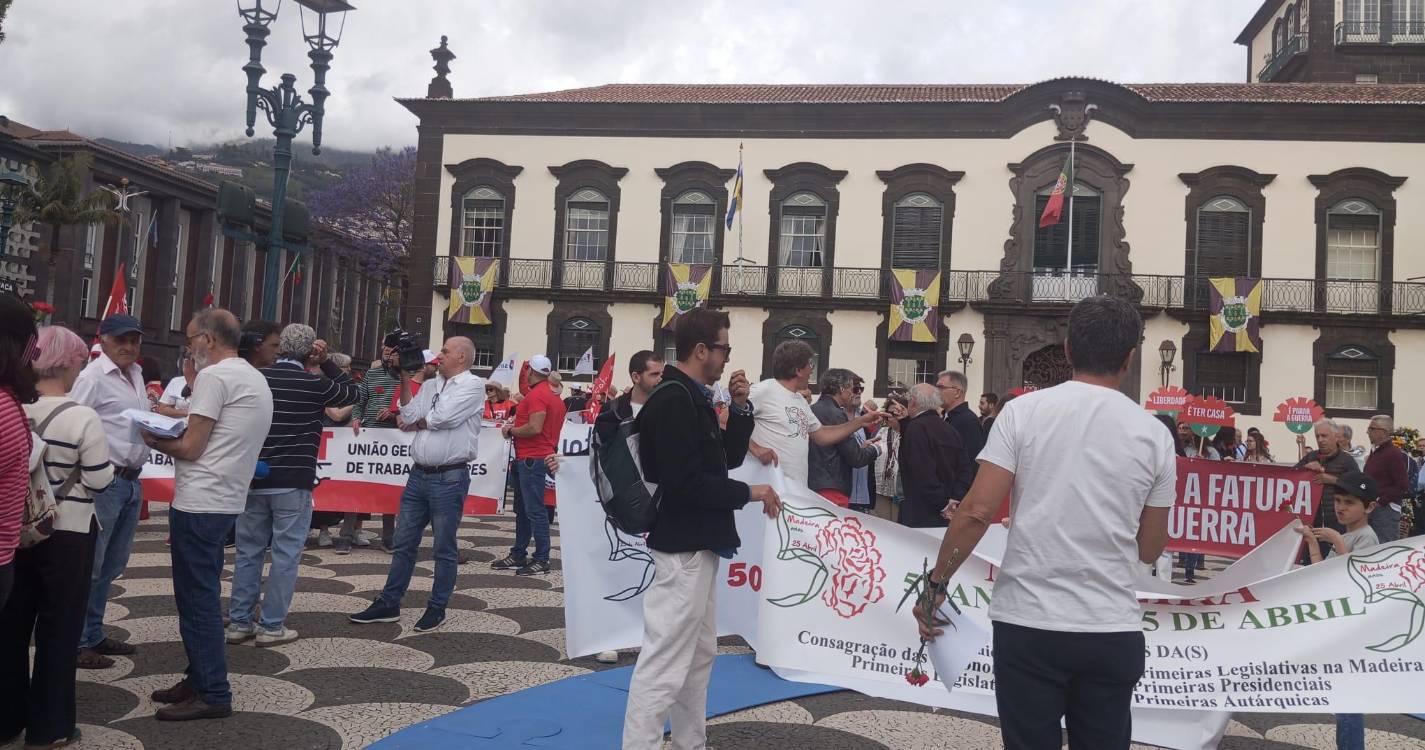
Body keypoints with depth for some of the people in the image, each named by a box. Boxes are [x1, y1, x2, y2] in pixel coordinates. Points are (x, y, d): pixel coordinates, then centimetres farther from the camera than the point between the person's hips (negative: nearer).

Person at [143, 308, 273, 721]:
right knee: (203, 595, 17)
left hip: (199, 503, -10)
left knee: (197, 598, -3)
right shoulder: (256, 379, 17)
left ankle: (213, 694, 1)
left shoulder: (215, 376, -13)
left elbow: (190, 448, -14)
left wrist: (154, 440, 3)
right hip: (226, 501, 10)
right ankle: (200, 679, 25)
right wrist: (181, 424, 9)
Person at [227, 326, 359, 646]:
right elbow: (352, 392, 10)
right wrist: (326, 362, 8)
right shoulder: (315, 385, -7)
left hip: (253, 481, 4)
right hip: (292, 483, -4)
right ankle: (272, 626, 5)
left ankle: (239, 622, 17)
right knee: (285, 554, 2)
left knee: (248, 551, 12)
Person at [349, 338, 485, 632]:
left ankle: (437, 608, 16)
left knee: (444, 548, 4)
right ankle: (388, 604, 21)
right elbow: (408, 415, 5)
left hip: (450, 478, -7)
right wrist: (405, 380, 3)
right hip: (419, 474, 7)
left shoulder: (473, 385, -7)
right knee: (404, 543, 12)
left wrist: (415, 423, 0)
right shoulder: (430, 385, 15)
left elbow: (442, 417, -17)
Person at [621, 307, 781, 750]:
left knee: (699, 653, 20)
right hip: (683, 547, -11)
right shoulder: (673, 401, -19)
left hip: (698, 544, 11)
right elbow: (684, 482, -27)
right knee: (664, 664, -6)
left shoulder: (693, 398, 12)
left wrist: (740, 408, 3)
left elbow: (728, 459, 16)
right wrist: (748, 494, -17)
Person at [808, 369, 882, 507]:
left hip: (811, 486, 9)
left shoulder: (812, 410, 12)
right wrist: (874, 449, 7)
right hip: (831, 491, -8)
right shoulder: (836, 414, -13)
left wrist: (860, 446, 19)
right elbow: (856, 458, -13)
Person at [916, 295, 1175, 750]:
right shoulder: (1153, 433, 3)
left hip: (1028, 623, -1)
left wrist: (936, 583, 2)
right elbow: (1150, 550, 9)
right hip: (1113, 631, 2)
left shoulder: (1024, 410, -2)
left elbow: (977, 512, -8)